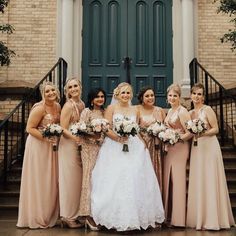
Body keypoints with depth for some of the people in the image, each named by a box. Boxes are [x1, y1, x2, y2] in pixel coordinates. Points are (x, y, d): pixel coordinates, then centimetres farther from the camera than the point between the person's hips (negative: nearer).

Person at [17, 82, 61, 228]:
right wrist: (45, 138, -24)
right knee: (38, 181, 2)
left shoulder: (58, 106, 5)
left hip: (52, 146, 7)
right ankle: (37, 217, 16)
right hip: (38, 146, -7)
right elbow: (30, 128, -17)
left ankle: (50, 215, 27)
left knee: (51, 181, 12)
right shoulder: (39, 108, -17)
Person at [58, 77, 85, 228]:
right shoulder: (68, 105, -13)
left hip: (80, 145, 7)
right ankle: (68, 217, 12)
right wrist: (76, 138, -28)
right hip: (69, 145, -7)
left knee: (78, 180, 12)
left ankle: (74, 214, 23)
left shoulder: (82, 104, 9)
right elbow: (62, 129, -17)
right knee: (70, 180, 0)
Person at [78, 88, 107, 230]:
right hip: (90, 148, -5)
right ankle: (88, 214, -1)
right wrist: (94, 136, -21)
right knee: (90, 177, -5)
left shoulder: (105, 112, 14)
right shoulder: (87, 111, -3)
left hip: (103, 148, 5)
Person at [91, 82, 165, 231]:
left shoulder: (135, 110, 14)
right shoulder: (111, 108, 2)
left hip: (134, 148, 3)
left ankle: (136, 215, 12)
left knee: (134, 181, 1)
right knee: (115, 181, -3)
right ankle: (116, 216, 7)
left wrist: (142, 143, 0)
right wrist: (119, 138, -18)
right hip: (115, 148, -3)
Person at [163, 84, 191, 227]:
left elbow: (190, 133, -15)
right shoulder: (170, 111, 15)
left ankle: (178, 218, 5)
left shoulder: (182, 111, -11)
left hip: (179, 148, -8)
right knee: (168, 179, 9)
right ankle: (169, 216, 18)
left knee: (177, 179, -4)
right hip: (169, 148, 8)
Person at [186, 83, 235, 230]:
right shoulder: (190, 113, 13)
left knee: (210, 182, -4)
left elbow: (216, 129, -8)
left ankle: (213, 219, 3)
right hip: (196, 149, 6)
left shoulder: (207, 109, -5)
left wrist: (202, 133, -21)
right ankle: (200, 218, 14)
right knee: (198, 183, 6)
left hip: (209, 147, -6)